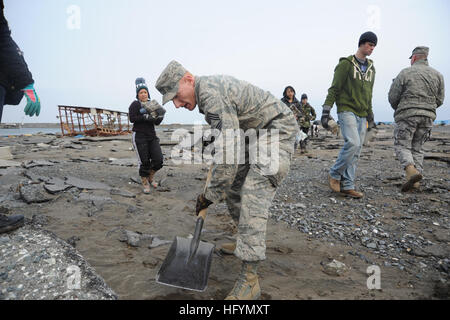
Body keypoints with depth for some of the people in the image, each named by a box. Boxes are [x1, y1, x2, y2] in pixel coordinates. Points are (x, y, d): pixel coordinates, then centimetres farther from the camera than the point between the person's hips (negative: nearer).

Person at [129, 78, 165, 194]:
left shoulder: (152, 104, 11)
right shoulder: (135, 104, -4)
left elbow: (157, 122, 7)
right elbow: (132, 119, -17)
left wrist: (160, 116, -13)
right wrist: (146, 117, -23)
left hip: (152, 136, 5)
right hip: (139, 137, -5)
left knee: (158, 160, -2)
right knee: (144, 162, -1)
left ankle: (150, 177, 26)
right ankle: (145, 184, 20)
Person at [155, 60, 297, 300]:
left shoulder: (211, 94, -26)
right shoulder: (207, 90, 7)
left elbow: (229, 150, -31)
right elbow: (228, 134, 23)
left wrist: (211, 194, -22)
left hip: (277, 132, -10)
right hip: (253, 135, 10)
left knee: (254, 195, -21)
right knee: (232, 186, 11)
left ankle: (249, 279, -17)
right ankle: (250, 240, 30)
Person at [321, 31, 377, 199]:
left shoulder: (371, 67, 18)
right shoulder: (346, 64, -3)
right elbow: (334, 89, -7)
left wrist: (370, 112, 26)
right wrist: (326, 111, -13)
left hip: (361, 115, 7)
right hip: (346, 111, -7)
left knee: (356, 152, 2)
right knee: (353, 143, -22)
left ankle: (347, 185, 6)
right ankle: (334, 174, -3)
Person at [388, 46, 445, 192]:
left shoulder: (405, 73, -2)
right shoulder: (437, 75, 10)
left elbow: (392, 97, -2)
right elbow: (439, 100, 9)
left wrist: (397, 109, 17)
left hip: (407, 115, -4)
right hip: (427, 116, 5)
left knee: (402, 146, 2)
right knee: (417, 148, 13)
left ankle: (412, 171, -23)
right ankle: (415, 182, 7)